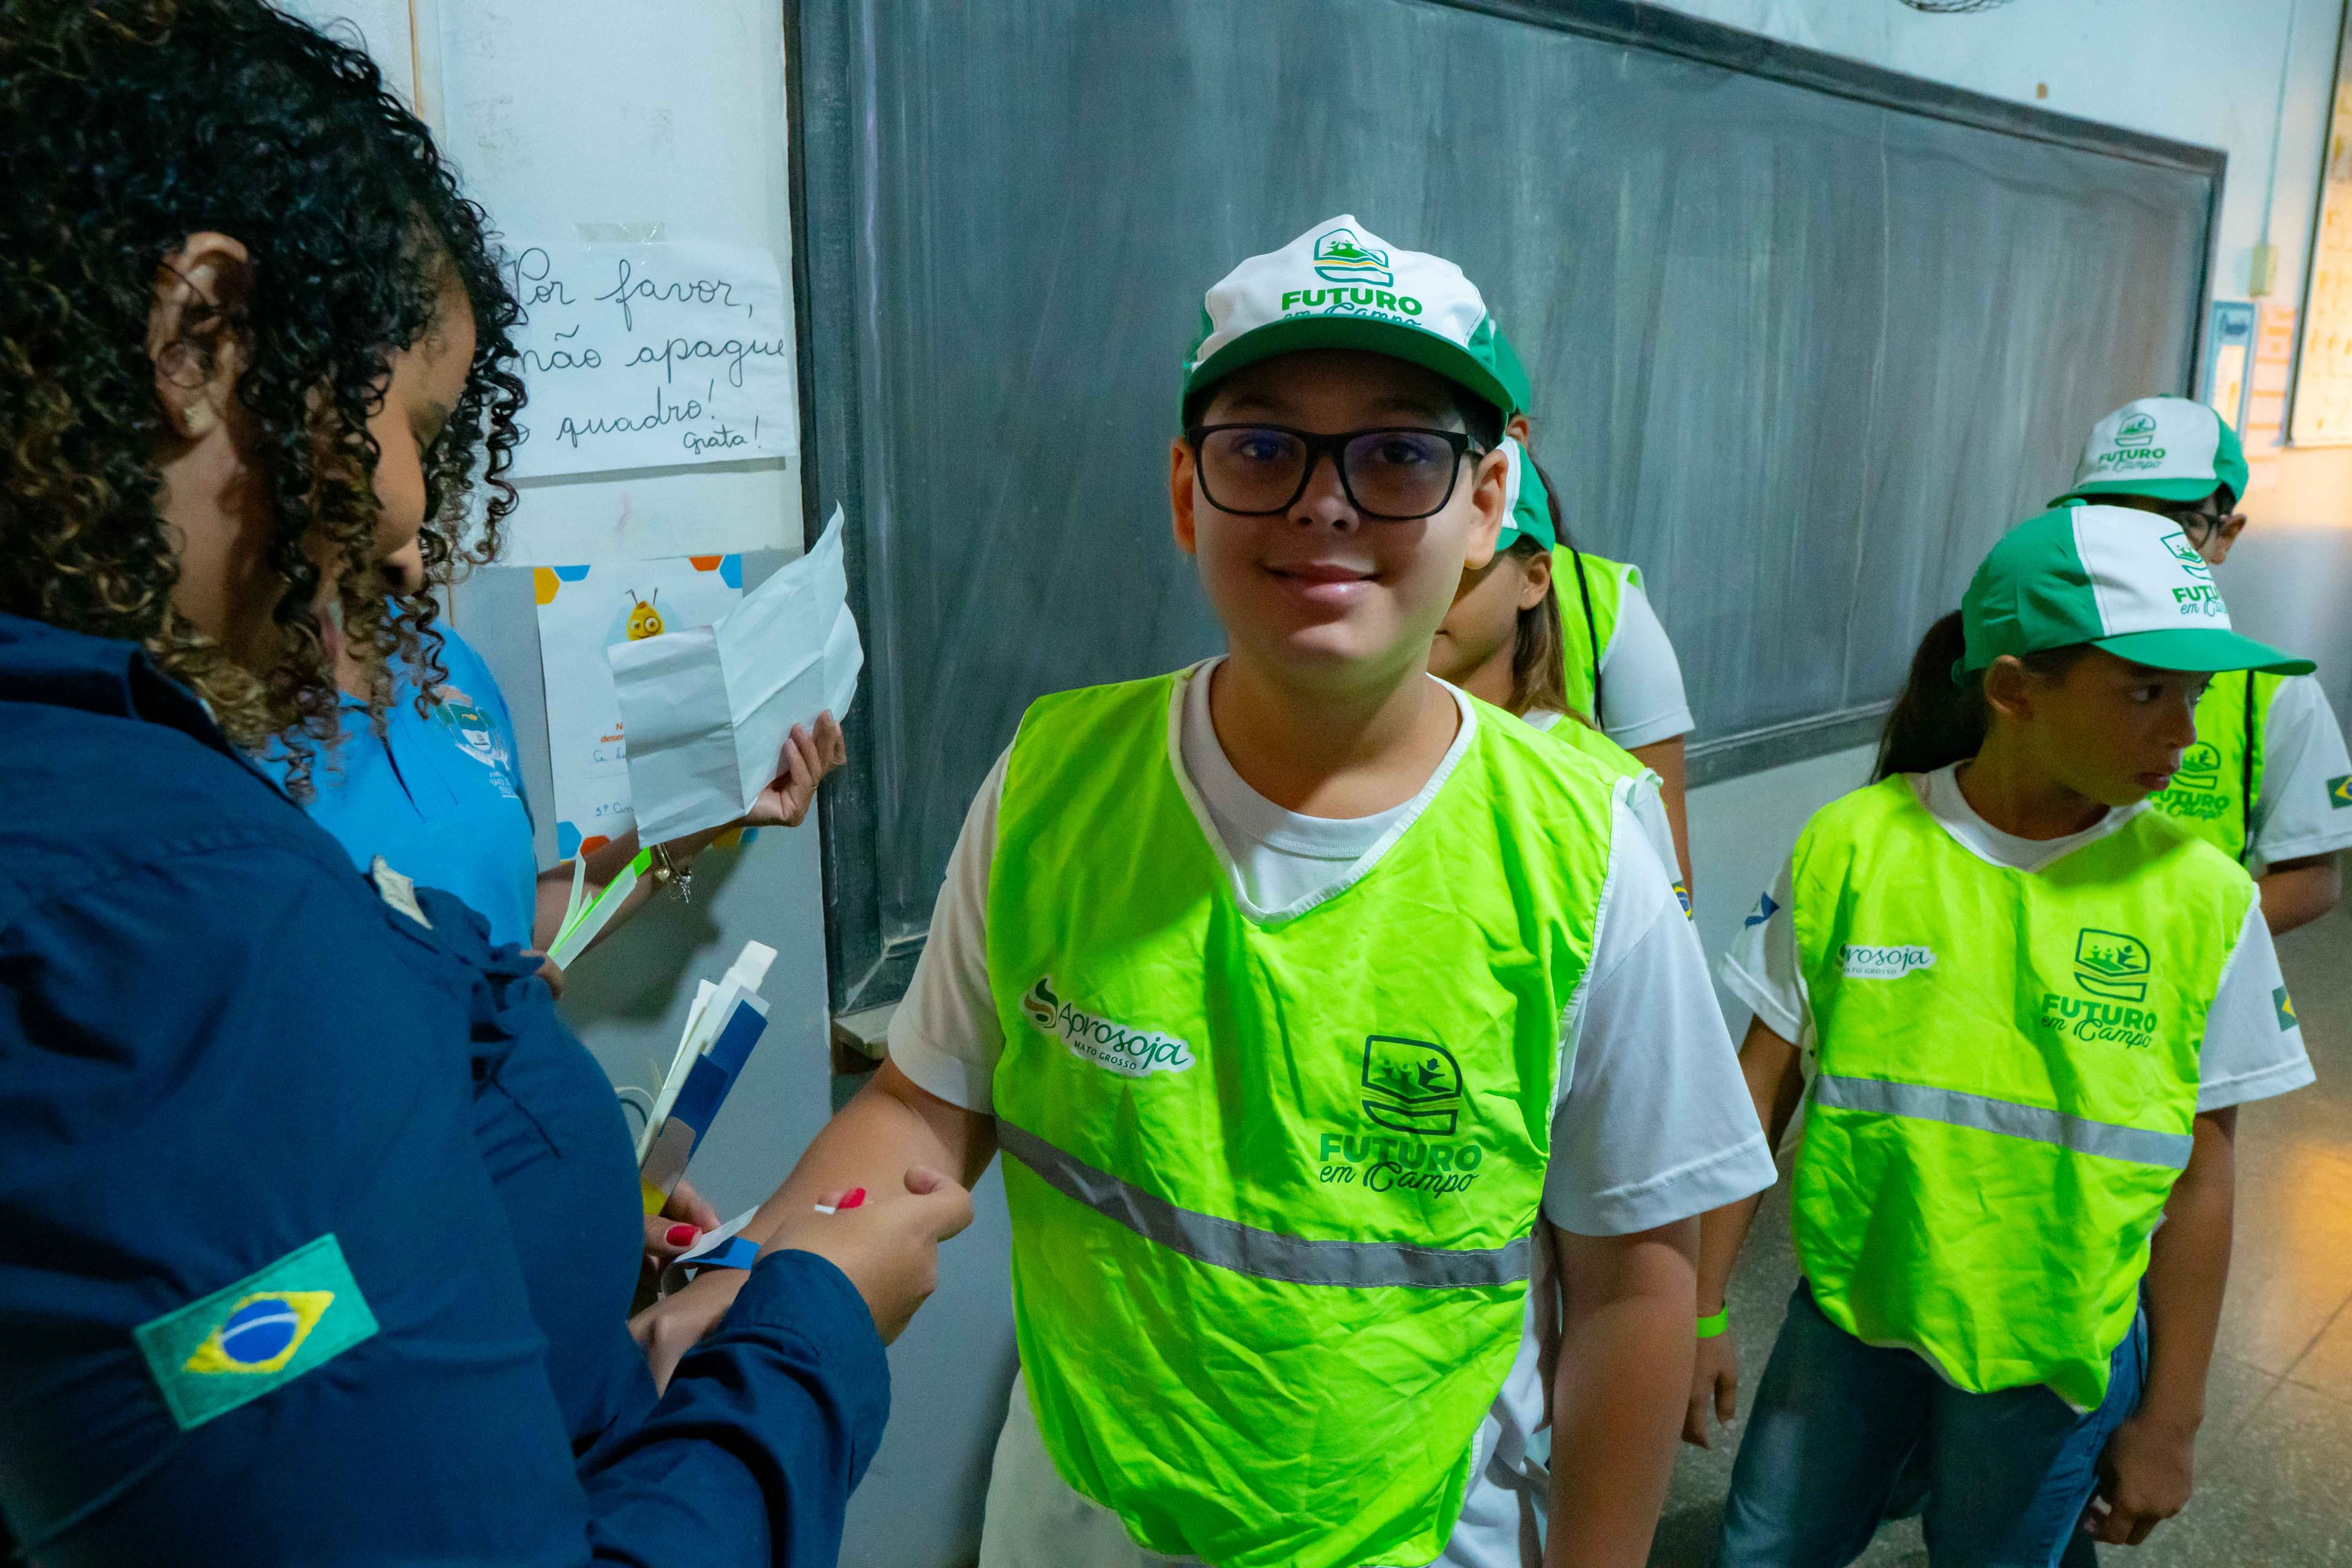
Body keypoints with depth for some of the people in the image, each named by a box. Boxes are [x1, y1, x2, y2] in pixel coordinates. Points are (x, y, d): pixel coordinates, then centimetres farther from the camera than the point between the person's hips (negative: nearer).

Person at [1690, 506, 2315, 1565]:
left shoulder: (2203, 901, -9)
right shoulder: (1851, 845, -11)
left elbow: (2200, 1171, -2)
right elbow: (1766, 1082, -5)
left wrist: (2172, 1417, 4)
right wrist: (1698, 1311, -2)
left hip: (2059, 1351, 0)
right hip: (1851, 1316, 1)